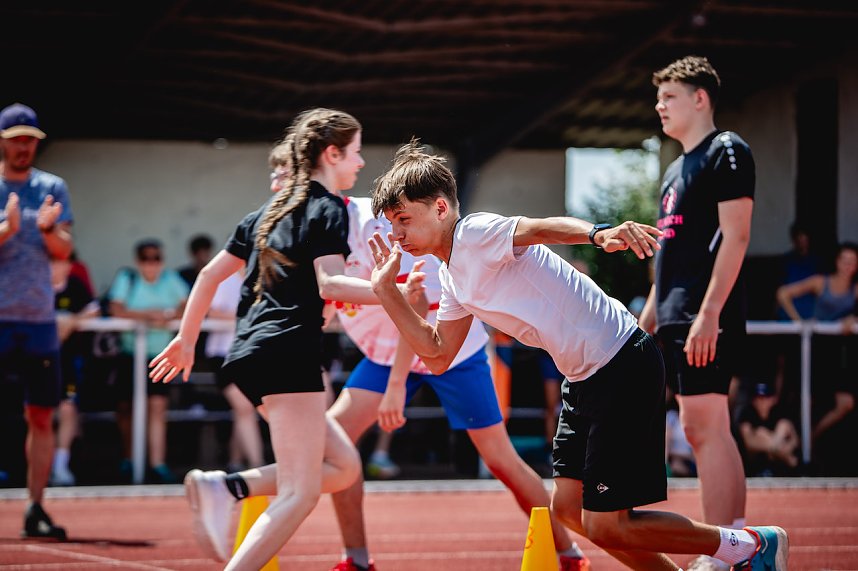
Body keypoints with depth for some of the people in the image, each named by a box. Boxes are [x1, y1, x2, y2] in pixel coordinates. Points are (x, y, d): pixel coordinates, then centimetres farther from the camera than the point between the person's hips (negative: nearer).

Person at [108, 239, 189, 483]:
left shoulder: (171, 280, 4)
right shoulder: (126, 278, -2)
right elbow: (116, 310, -14)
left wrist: (170, 315, -22)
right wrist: (147, 314, -23)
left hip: (159, 355, 0)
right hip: (130, 352, 0)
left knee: (157, 406, -12)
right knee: (125, 406, 10)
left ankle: (157, 464, -15)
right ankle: (127, 458, 29)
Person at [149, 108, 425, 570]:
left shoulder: (270, 211, 22)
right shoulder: (328, 208, -2)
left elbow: (211, 273, 23)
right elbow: (329, 284, -18)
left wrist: (186, 339, 29)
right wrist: (396, 293, -25)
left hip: (249, 355, 9)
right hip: (289, 353, -9)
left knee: (343, 466, 14)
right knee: (300, 493, -11)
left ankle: (222, 488, -2)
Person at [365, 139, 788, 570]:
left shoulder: (477, 234, -15)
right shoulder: (453, 275, 14)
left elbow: (542, 228, -34)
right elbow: (438, 355, 20)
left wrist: (599, 233, -55)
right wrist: (386, 290, 13)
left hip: (622, 366, -10)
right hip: (584, 377, 10)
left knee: (605, 527, -7)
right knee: (568, 510, 12)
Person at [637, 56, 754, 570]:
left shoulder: (726, 151, -6)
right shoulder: (677, 170, 22)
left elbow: (735, 235, -15)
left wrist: (708, 312, -22)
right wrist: (647, 319, 22)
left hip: (707, 317, -10)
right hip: (676, 317, 10)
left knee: (706, 427, -12)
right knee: (706, 430, 9)